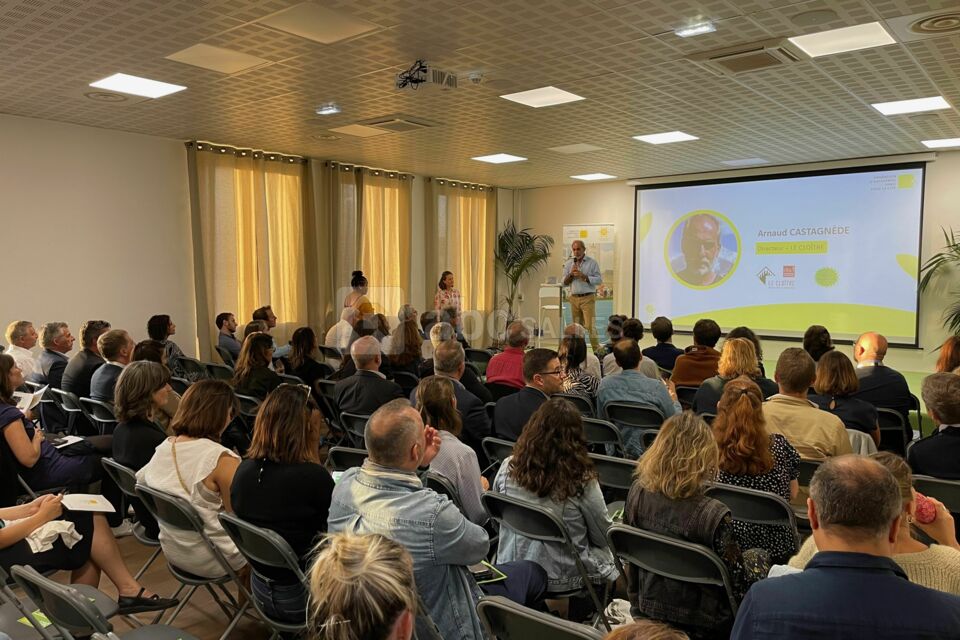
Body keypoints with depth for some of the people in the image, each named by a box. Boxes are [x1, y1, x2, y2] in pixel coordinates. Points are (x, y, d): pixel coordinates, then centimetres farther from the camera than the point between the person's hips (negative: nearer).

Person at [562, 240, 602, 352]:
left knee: (590, 325, -11)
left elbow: (599, 279, -6)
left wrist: (583, 276, -15)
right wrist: (571, 274, -9)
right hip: (574, 298, 4)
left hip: (588, 298, -4)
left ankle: (597, 350, -5)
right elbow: (564, 283, 10)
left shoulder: (592, 263, 0)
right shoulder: (568, 263, 11)